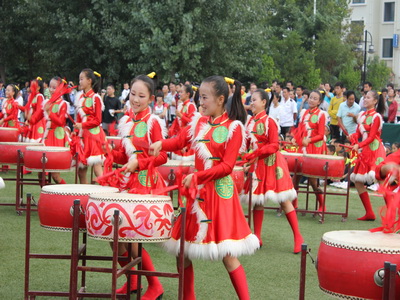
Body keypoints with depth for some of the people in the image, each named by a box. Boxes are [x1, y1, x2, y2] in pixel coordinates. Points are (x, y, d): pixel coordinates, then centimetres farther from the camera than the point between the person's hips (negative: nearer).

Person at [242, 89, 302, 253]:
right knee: (256, 200, 9)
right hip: (256, 164, 7)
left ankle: (297, 236, 0)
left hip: (271, 164, -7)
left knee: (283, 200, -5)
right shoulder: (251, 121, 9)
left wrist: (255, 153, -23)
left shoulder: (269, 122, -12)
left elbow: (274, 146, -15)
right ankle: (257, 237, 16)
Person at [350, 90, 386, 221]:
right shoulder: (362, 115, 14)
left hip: (375, 150, -8)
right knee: (357, 181, 6)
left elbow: (371, 137, -15)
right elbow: (358, 133, 11)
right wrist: (353, 137, -11)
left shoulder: (376, 116, -8)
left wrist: (359, 145, -27)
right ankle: (369, 213, 11)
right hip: (364, 151, 8)